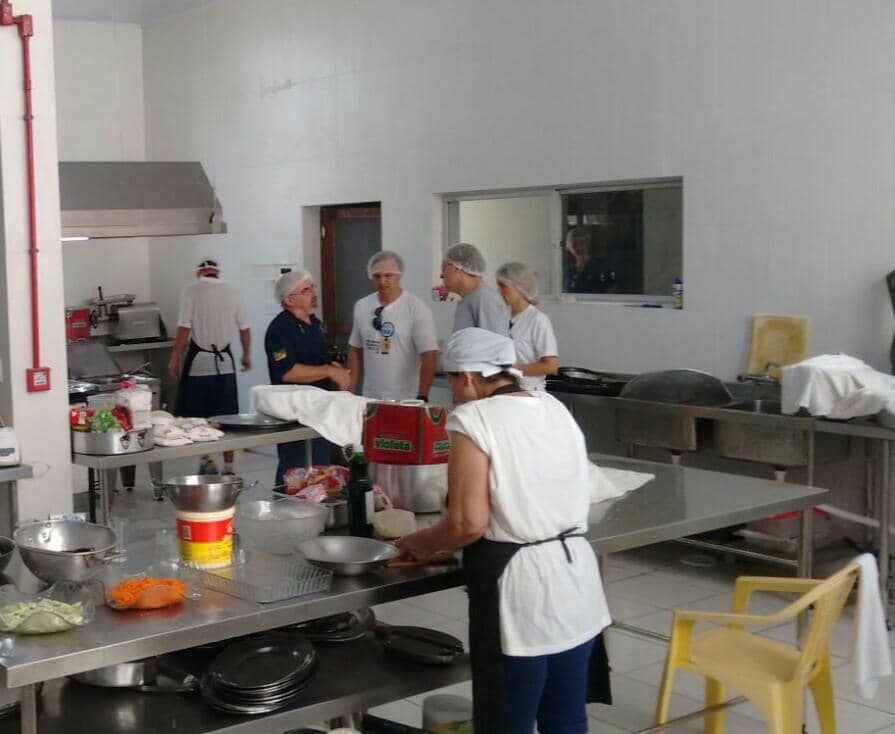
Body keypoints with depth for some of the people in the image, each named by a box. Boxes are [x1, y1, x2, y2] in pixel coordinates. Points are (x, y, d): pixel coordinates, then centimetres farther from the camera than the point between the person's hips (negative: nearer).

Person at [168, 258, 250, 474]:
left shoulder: (191, 290, -6)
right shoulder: (232, 291, 4)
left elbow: (184, 328, -11)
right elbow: (244, 328, 9)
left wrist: (175, 358, -2)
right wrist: (247, 355, 23)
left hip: (198, 361, -3)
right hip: (224, 361, 3)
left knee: (195, 418, 8)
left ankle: (205, 460, 4)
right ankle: (229, 467, 11)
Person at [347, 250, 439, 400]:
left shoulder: (418, 309, -9)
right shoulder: (361, 306, 5)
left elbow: (429, 356, -12)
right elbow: (356, 352, 12)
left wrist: (422, 398, -17)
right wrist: (350, 393, 8)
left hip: (406, 400, -4)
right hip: (370, 399, 4)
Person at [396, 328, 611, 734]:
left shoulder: (475, 420, -12)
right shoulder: (556, 409, 10)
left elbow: (469, 524, -17)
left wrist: (423, 543, 1)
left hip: (519, 589, -7)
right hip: (576, 576, 7)